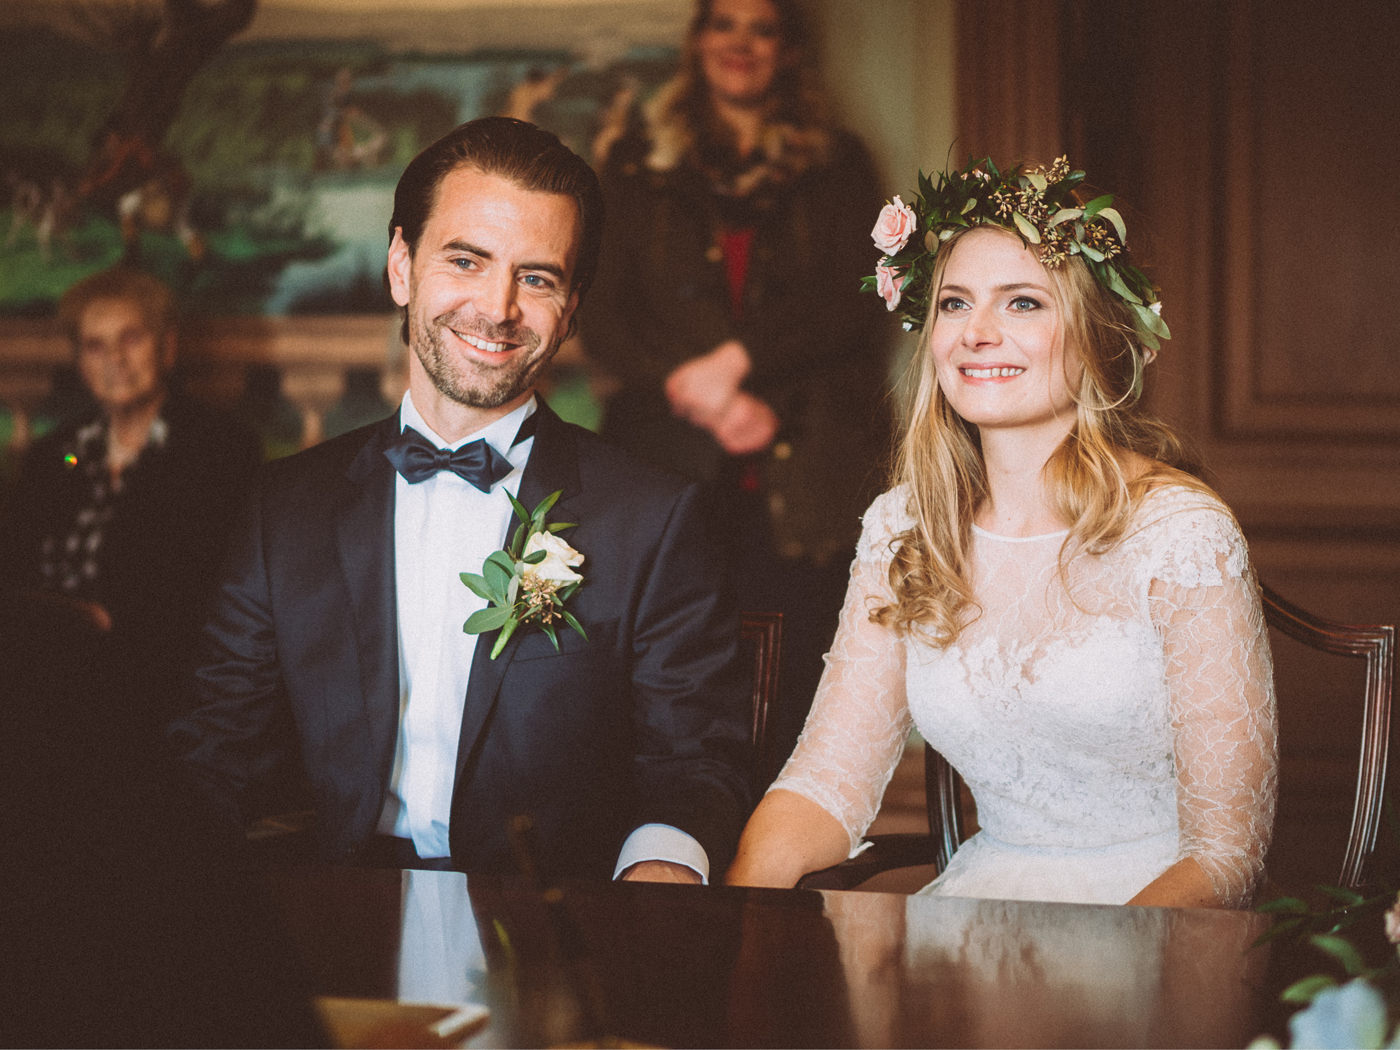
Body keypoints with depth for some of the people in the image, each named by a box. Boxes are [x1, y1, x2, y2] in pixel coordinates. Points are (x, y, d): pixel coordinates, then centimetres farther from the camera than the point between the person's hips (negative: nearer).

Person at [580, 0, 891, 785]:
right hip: (673, 470, 1)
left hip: (803, 477, 0)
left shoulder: (838, 165, 16)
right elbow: (602, 314, 8)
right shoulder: (638, 163, 18)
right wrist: (697, 393, -7)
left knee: (796, 704, -7)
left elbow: (855, 300, 2)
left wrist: (737, 359, -11)